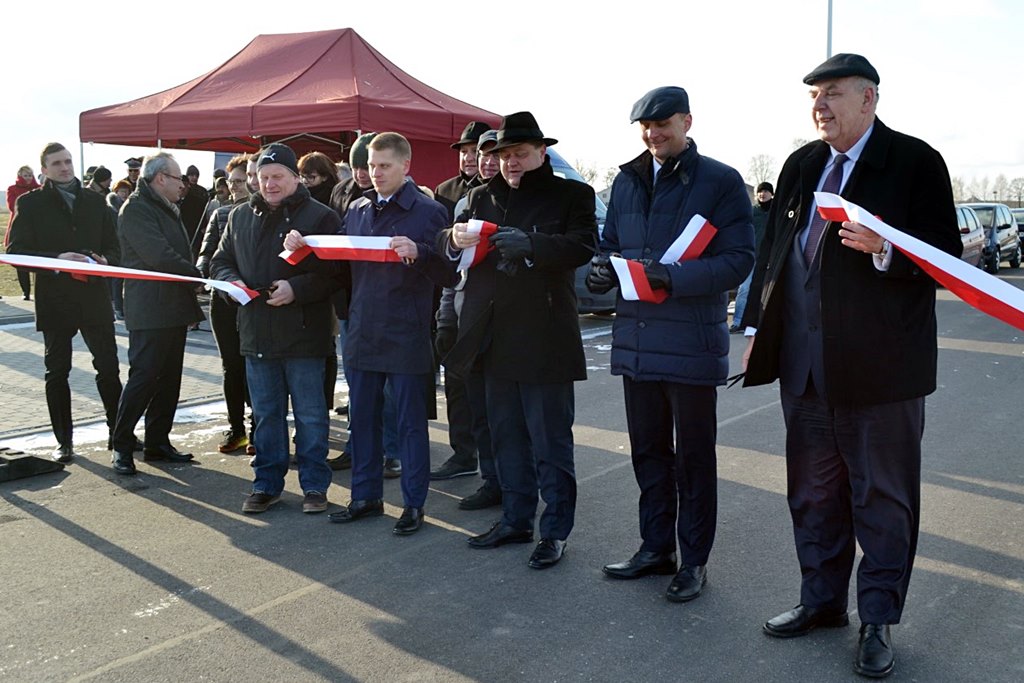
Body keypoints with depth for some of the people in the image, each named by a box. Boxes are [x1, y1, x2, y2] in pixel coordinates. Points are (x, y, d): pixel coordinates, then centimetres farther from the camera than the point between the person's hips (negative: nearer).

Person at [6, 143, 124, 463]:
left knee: (108, 367, 2)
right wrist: (57, 260, -20)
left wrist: (104, 260, -12)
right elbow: (15, 251, -5)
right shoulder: (30, 203, 2)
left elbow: (114, 247, 11)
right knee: (57, 372, 6)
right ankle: (64, 441, 17)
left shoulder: (95, 200, 11)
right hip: (54, 300, -1)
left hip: (94, 296, 2)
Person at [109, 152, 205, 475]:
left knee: (169, 378, 12)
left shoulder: (167, 209, 19)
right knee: (143, 377, -6)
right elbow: (159, 257, -21)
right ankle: (122, 446, 4)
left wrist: (195, 274, 5)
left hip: (174, 308, 9)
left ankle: (158, 442, 20)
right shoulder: (136, 209, -11)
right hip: (150, 312, -9)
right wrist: (199, 274, -11)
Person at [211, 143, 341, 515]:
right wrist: (232, 281, -3)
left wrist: (296, 288, -23)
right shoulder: (240, 216, 11)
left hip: (303, 334, -5)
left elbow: (334, 272, -11)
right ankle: (267, 483, 25)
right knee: (265, 414, 14)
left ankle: (314, 485, 17)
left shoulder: (320, 216, -5)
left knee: (310, 415, 5)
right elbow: (220, 261, 19)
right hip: (256, 332, 5)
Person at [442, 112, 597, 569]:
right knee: (507, 437, 15)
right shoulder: (483, 196, 14)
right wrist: (456, 239, -15)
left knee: (550, 441, 2)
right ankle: (515, 521, 28)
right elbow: (449, 247, 8)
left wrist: (530, 245, -30)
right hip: (496, 337, 6)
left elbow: (582, 247, -15)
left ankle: (555, 531, 13)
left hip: (544, 338, -6)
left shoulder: (571, 195, -1)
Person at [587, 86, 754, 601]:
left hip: (692, 342, -5)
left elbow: (738, 260, -12)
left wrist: (673, 278, -25)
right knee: (648, 451, 15)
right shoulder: (627, 181, 12)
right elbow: (610, 243, 20)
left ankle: (693, 560, 20)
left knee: (693, 457, 6)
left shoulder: (721, 181, -6)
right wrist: (603, 269, -4)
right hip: (636, 339, 6)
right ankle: (655, 548, 30)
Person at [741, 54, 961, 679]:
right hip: (805, 364, 6)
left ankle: (878, 621, 21)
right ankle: (823, 600, 33)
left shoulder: (915, 162, -6)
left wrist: (884, 251, -27)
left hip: (879, 364, -6)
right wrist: (758, 329, 9)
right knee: (813, 490, 16)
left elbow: (947, 259, -9)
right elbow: (773, 248, 14)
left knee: (883, 497, 6)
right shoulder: (801, 166, 11)